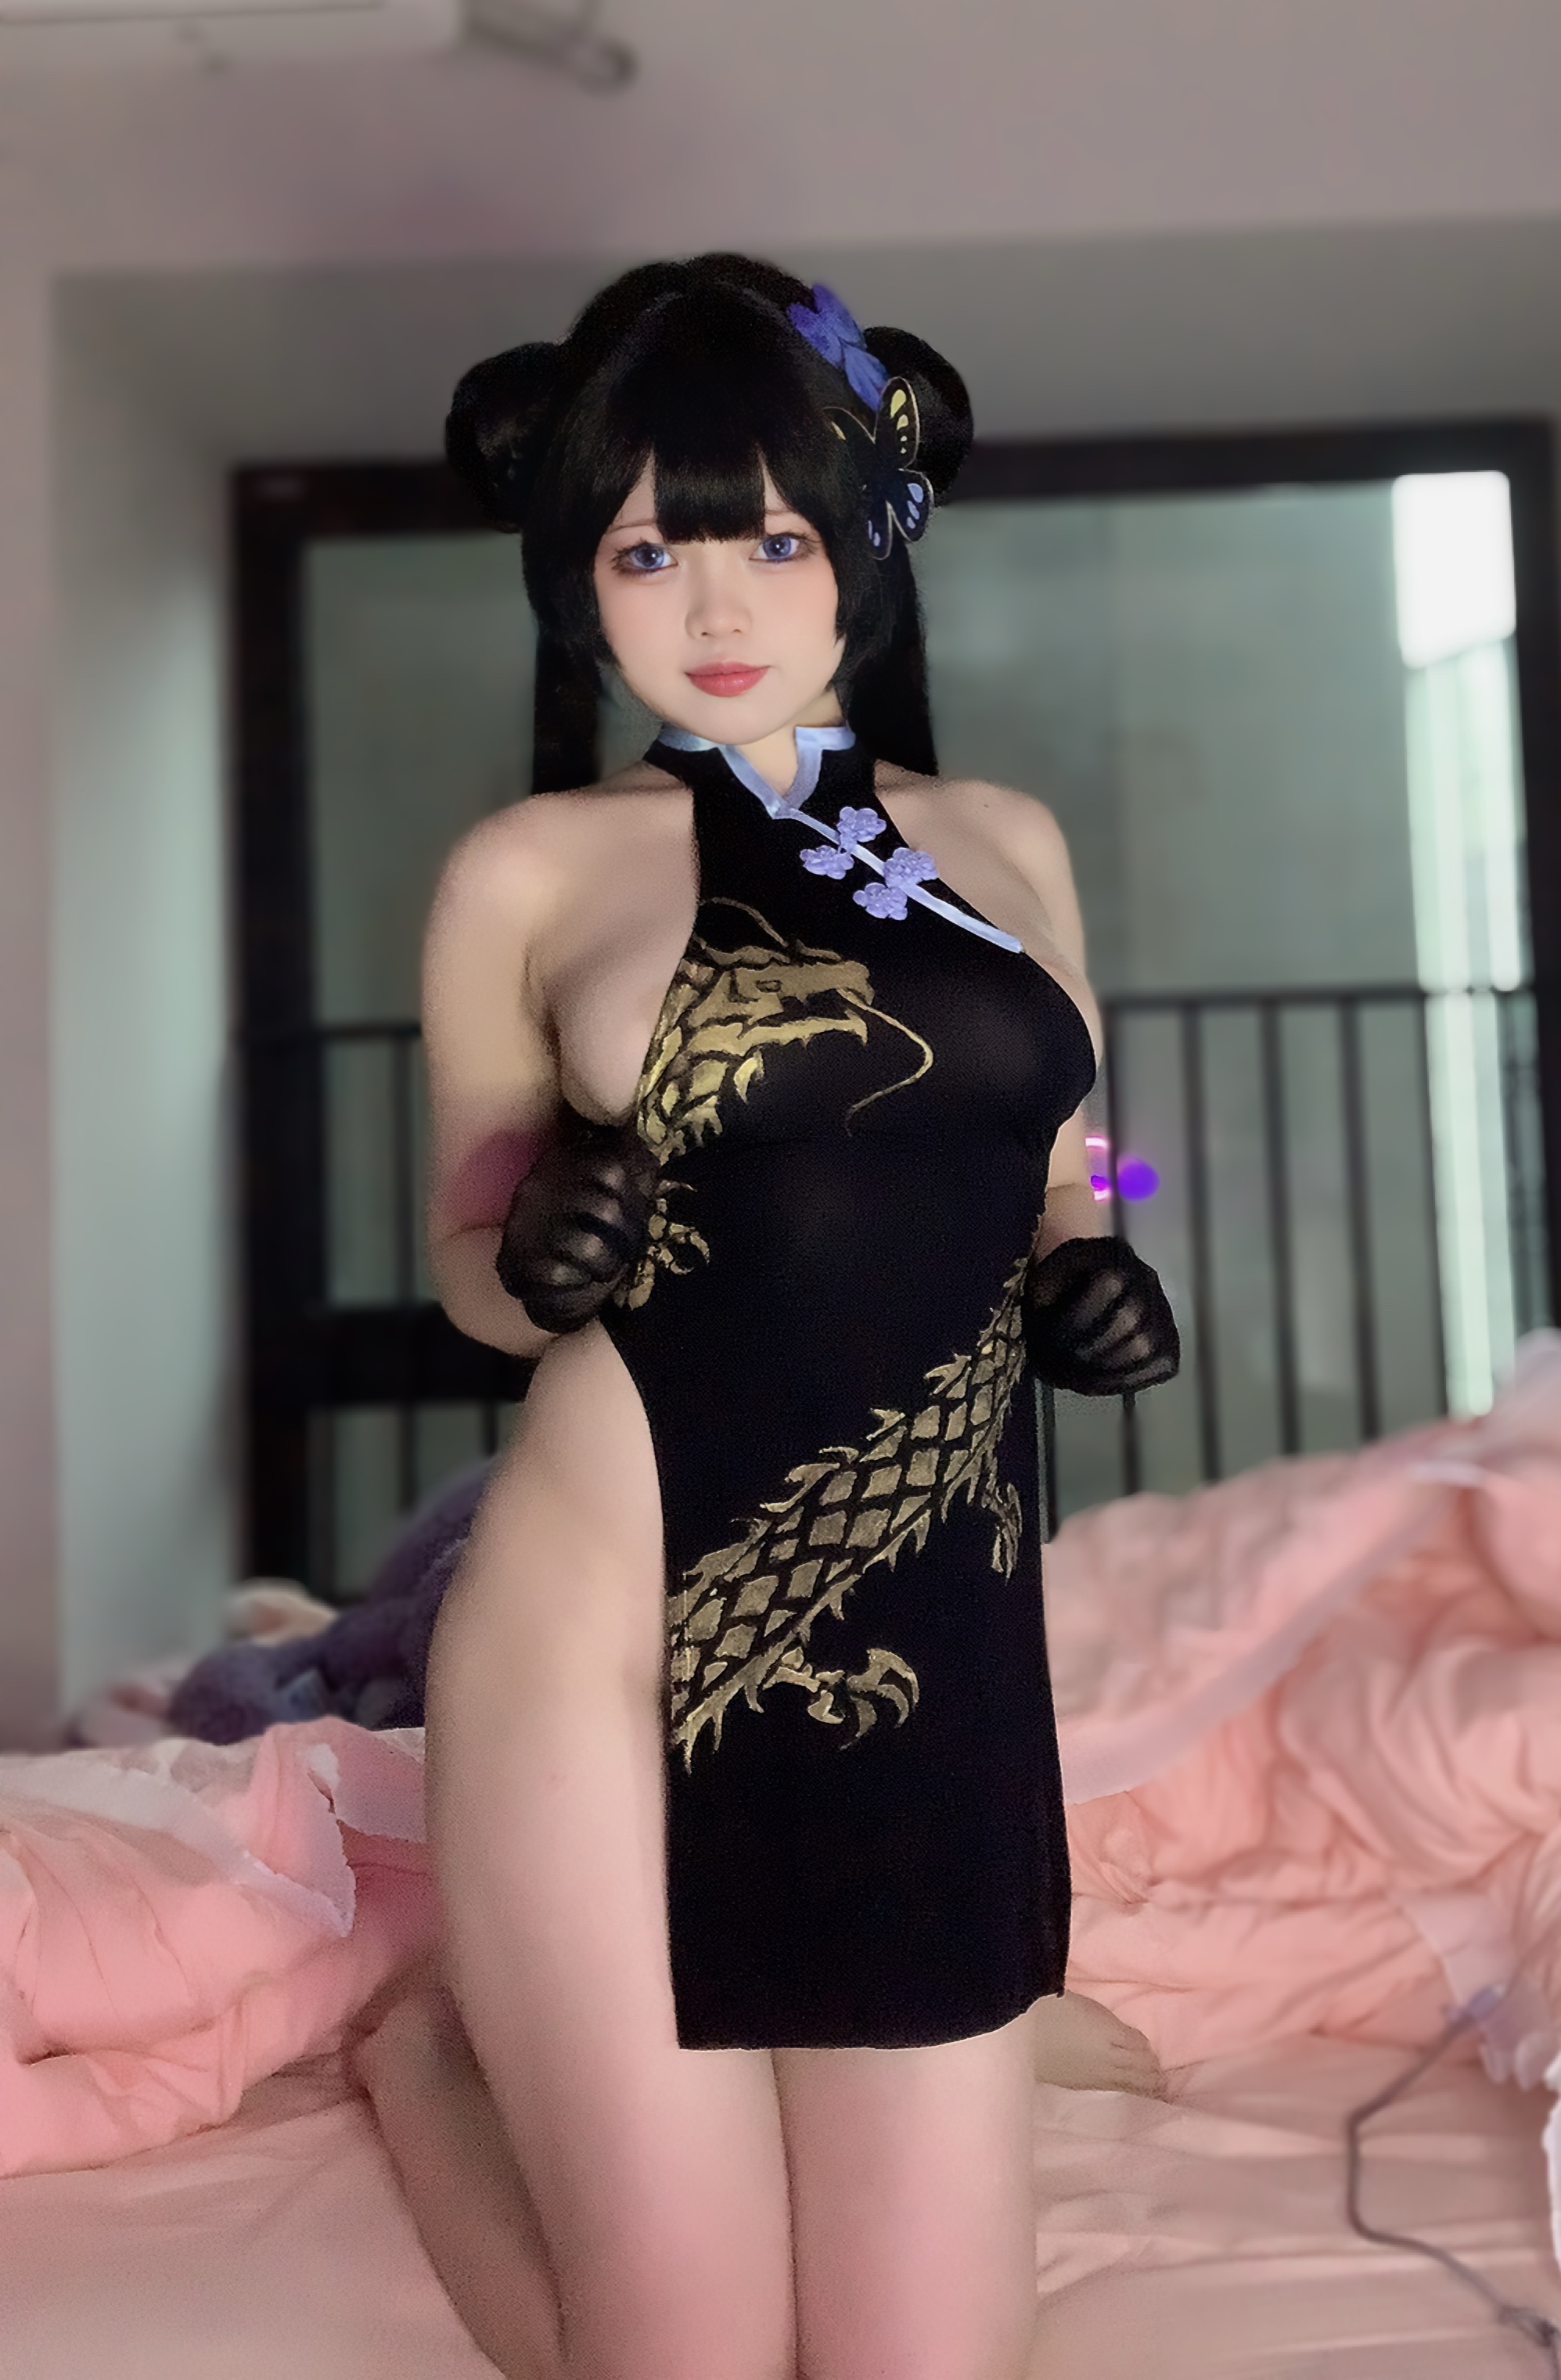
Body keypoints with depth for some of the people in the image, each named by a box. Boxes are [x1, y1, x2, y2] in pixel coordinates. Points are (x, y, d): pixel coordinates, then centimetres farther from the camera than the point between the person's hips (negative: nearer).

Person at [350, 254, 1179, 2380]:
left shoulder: (1009, 844, 11)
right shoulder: (531, 870, 2)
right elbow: (469, 1263, 9)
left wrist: (1095, 1288, 0)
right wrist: (539, 1261, -13)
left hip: (944, 1660, 3)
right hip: (614, 1635, -2)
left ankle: (983, 2015, 34)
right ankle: (439, 2056, 31)